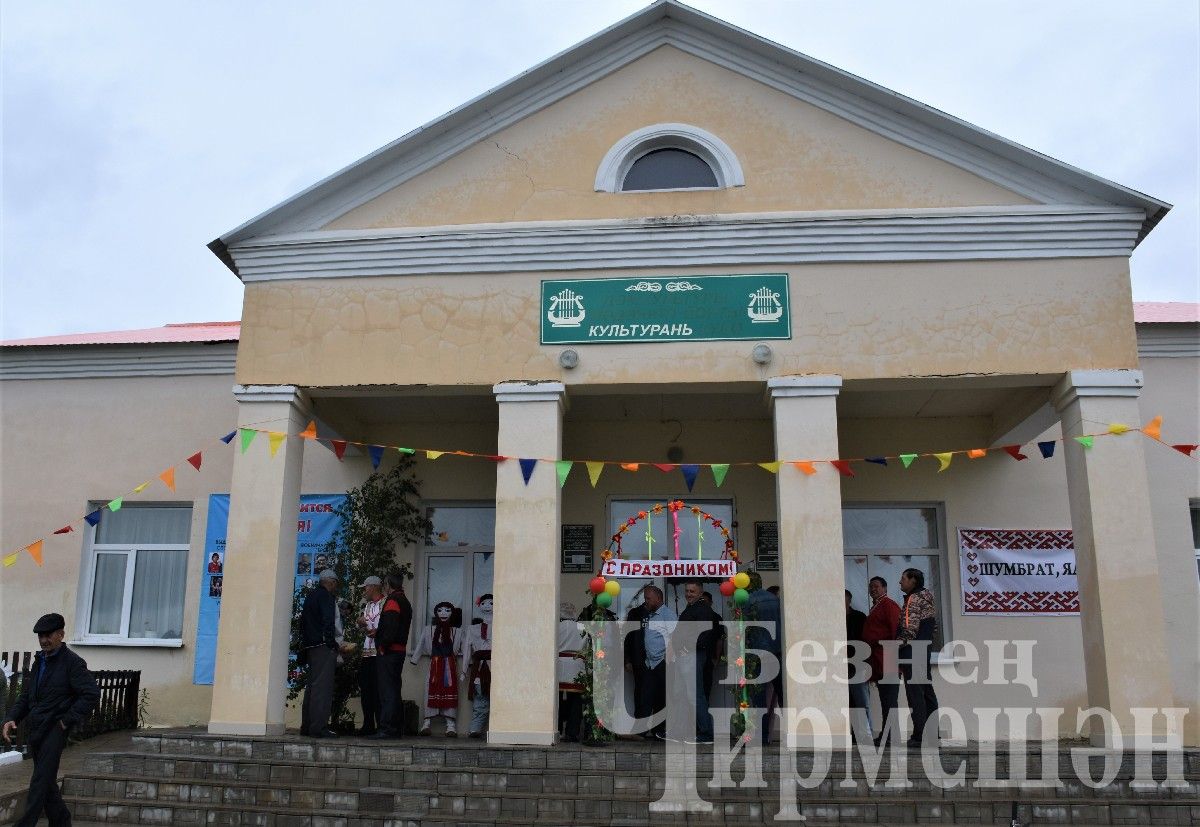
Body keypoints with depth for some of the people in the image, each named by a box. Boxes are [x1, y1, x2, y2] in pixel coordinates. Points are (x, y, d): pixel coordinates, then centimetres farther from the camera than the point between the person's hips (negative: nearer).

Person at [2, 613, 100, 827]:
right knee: (47, 781, 15)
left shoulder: (72, 663, -10)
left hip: (55, 729, -8)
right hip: (36, 729, 8)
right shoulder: (39, 662, 15)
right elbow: (25, 696, 18)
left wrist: (68, 720, -17)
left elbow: (92, 693, -18)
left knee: (40, 781, -10)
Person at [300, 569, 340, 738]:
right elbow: (328, 621, -17)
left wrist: (304, 644, 20)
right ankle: (319, 727, -14)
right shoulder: (326, 596, -7)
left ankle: (307, 726, 17)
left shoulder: (310, 595, 20)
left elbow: (303, 621, 21)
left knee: (312, 685, 14)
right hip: (324, 646, -10)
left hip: (310, 646, 10)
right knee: (323, 686, -11)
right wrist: (332, 642, -15)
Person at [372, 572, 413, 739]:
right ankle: (397, 728, 18)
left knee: (387, 690, -8)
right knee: (394, 690, 14)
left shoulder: (392, 601, -13)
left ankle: (387, 729, -8)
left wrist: (382, 646, -14)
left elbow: (390, 628, -23)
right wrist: (378, 632, 17)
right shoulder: (405, 602, 17)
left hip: (388, 652, -9)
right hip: (400, 650, 10)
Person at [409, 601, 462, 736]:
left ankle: (451, 725, -6)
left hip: (450, 664, -1)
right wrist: (413, 658, 17)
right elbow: (420, 646, 18)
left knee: (450, 691, -6)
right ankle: (427, 723, -2)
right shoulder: (428, 630, 12)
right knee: (431, 690, -5)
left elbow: (464, 648, 9)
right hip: (435, 664, 1)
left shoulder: (456, 632, 9)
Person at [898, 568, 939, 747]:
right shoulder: (927, 597, 16)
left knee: (915, 693, -7)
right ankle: (933, 733, 16)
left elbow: (910, 629, -20)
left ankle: (919, 736, -7)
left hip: (913, 652, -10)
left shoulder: (913, 599, -13)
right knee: (927, 691, 12)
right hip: (926, 649, 10)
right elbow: (934, 626, 20)